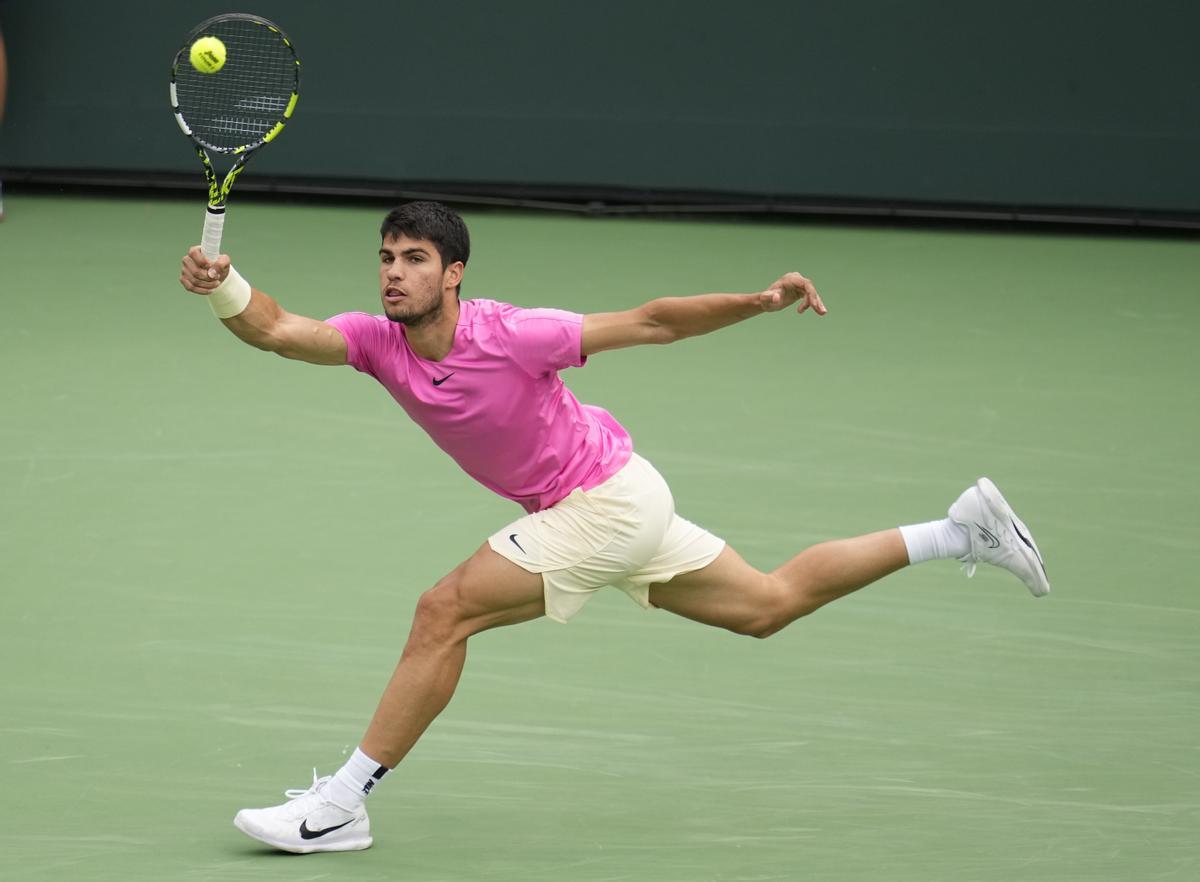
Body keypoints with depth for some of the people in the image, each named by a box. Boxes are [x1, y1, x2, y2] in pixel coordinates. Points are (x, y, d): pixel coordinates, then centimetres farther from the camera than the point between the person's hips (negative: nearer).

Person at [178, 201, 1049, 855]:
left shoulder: (510, 335, -25)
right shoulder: (378, 341, -8)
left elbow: (653, 321, -17)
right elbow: (279, 330, -23)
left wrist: (761, 302, -25)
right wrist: (224, 287, -43)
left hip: (608, 496, -8)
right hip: (583, 511, 8)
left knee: (445, 612, -17)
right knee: (771, 604, 19)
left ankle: (344, 802, -11)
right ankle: (962, 532, 29)